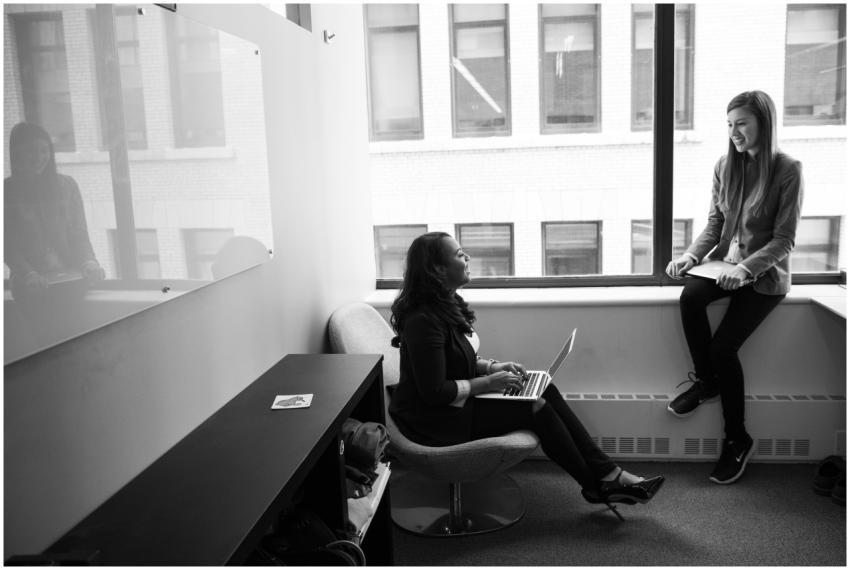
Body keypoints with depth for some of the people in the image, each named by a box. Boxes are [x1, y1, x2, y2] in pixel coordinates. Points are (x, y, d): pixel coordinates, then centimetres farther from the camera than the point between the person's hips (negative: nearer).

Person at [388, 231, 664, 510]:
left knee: (546, 391, -5)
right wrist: (486, 383, -16)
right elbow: (434, 393, -25)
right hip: (435, 418, -10)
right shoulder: (424, 320, -26)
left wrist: (493, 367, 1)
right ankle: (596, 486, 3)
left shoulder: (445, 304, 7)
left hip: (455, 398, 10)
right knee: (536, 408, -15)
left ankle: (606, 472, -3)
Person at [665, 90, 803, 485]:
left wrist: (746, 269, -25)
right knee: (690, 297, -29)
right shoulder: (725, 167, 4)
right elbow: (714, 225, 7)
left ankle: (737, 440, 2)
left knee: (723, 345, -19)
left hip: (765, 274, -4)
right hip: (726, 262, 4)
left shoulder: (787, 170, -10)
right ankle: (706, 380, -3)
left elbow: (784, 239, -11)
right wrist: (690, 255, -11)